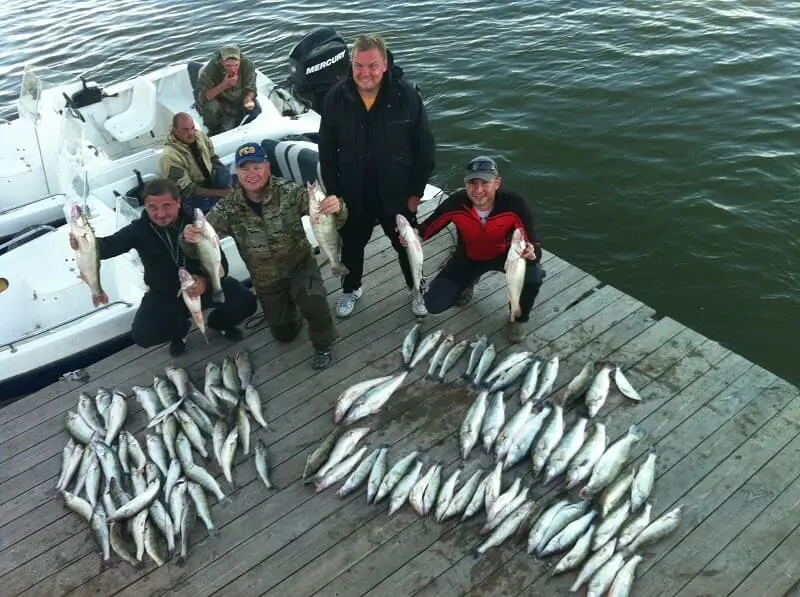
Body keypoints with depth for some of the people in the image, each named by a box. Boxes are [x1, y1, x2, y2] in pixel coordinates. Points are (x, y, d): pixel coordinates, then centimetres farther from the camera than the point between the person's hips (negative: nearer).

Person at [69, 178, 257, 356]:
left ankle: (219, 322, 16)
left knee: (245, 302, -22)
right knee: (142, 335, -20)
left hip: (204, 284, -1)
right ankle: (178, 329, 17)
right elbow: (110, 244, -32)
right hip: (164, 295, 1)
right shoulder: (139, 230, -15)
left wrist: (206, 281, -41)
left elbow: (220, 261, -19)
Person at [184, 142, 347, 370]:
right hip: (265, 281, 3)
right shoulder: (228, 207, -13)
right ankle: (291, 311, 52)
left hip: (301, 266, -3)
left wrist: (336, 208, -50)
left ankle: (322, 346, -4)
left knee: (313, 301, -34)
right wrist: (189, 237, -41)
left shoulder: (289, 193, -20)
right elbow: (204, 235, -15)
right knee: (284, 334, 17)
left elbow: (323, 211, -24)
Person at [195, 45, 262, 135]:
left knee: (255, 109, -21)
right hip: (217, 101, -4)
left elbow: (250, 88, -7)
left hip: (237, 100, 4)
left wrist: (248, 99, -31)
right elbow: (200, 97, -32)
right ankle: (214, 131, 0)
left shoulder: (248, 64, -21)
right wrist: (223, 85, -42)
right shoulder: (210, 69, -29)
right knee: (210, 107, -35)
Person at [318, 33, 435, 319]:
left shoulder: (406, 95, -17)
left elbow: (424, 146, -9)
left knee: (406, 243, 19)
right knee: (352, 245, 21)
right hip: (353, 193, 2)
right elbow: (327, 150, -3)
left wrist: (416, 190, -8)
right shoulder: (337, 98, -12)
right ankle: (351, 289, 47)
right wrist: (333, 191, -2)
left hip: (397, 192, -1)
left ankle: (416, 288, 44)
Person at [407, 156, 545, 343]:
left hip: (505, 254, -1)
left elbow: (534, 245, -30)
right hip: (468, 257, 2)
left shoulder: (514, 203, -34)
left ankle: (519, 318, 2)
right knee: (434, 305, -8)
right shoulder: (456, 203, -29)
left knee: (532, 277, -33)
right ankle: (467, 282, 26)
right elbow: (426, 228, -14)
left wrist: (531, 252, -55)